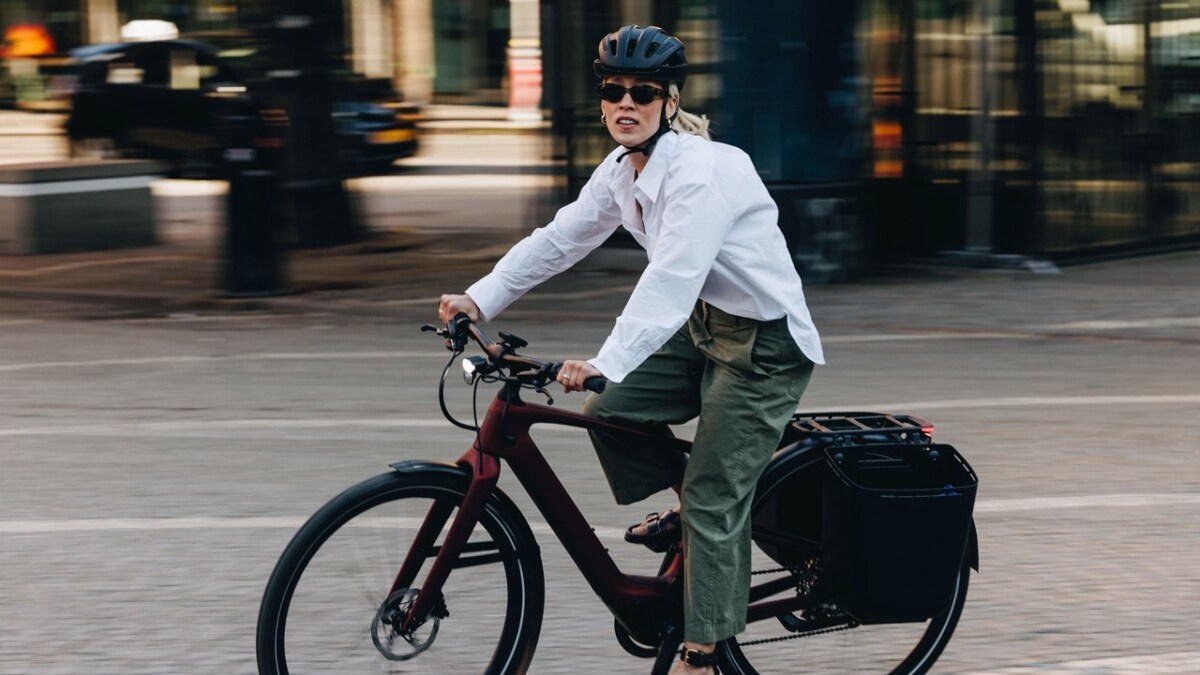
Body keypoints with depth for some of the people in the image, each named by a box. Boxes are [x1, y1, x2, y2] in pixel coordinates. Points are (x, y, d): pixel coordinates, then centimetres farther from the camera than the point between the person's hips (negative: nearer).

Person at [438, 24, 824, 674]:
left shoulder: (701, 171, -26)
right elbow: (558, 238, 6)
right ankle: (690, 510, 22)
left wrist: (605, 364, -45)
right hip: (703, 327, 8)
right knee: (608, 411, -2)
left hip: (765, 345, -8)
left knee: (714, 499, -7)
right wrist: (479, 299, -4)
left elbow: (671, 279, -36)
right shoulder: (621, 171, 2)